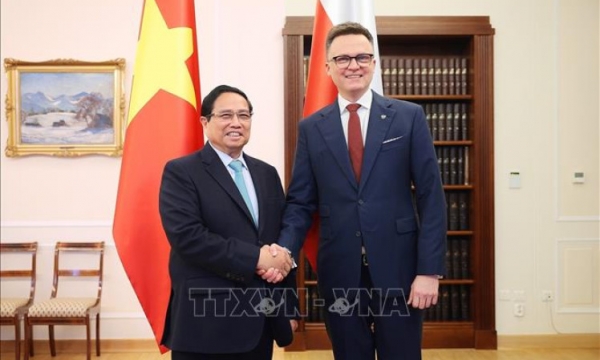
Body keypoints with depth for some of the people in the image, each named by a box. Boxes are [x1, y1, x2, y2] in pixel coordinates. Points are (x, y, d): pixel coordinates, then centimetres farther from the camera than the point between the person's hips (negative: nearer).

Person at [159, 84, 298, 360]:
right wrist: (255, 258, -20)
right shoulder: (180, 172, -5)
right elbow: (186, 236, -18)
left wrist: (290, 307, 9)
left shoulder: (267, 174, 12)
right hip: (207, 323, -5)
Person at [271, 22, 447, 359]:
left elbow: (431, 197, -3)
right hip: (340, 271, 2)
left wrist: (430, 269, -8)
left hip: (398, 267, -1)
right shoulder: (311, 128, 5)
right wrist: (284, 251, -14)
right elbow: (301, 202, 4)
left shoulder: (409, 116, 0)